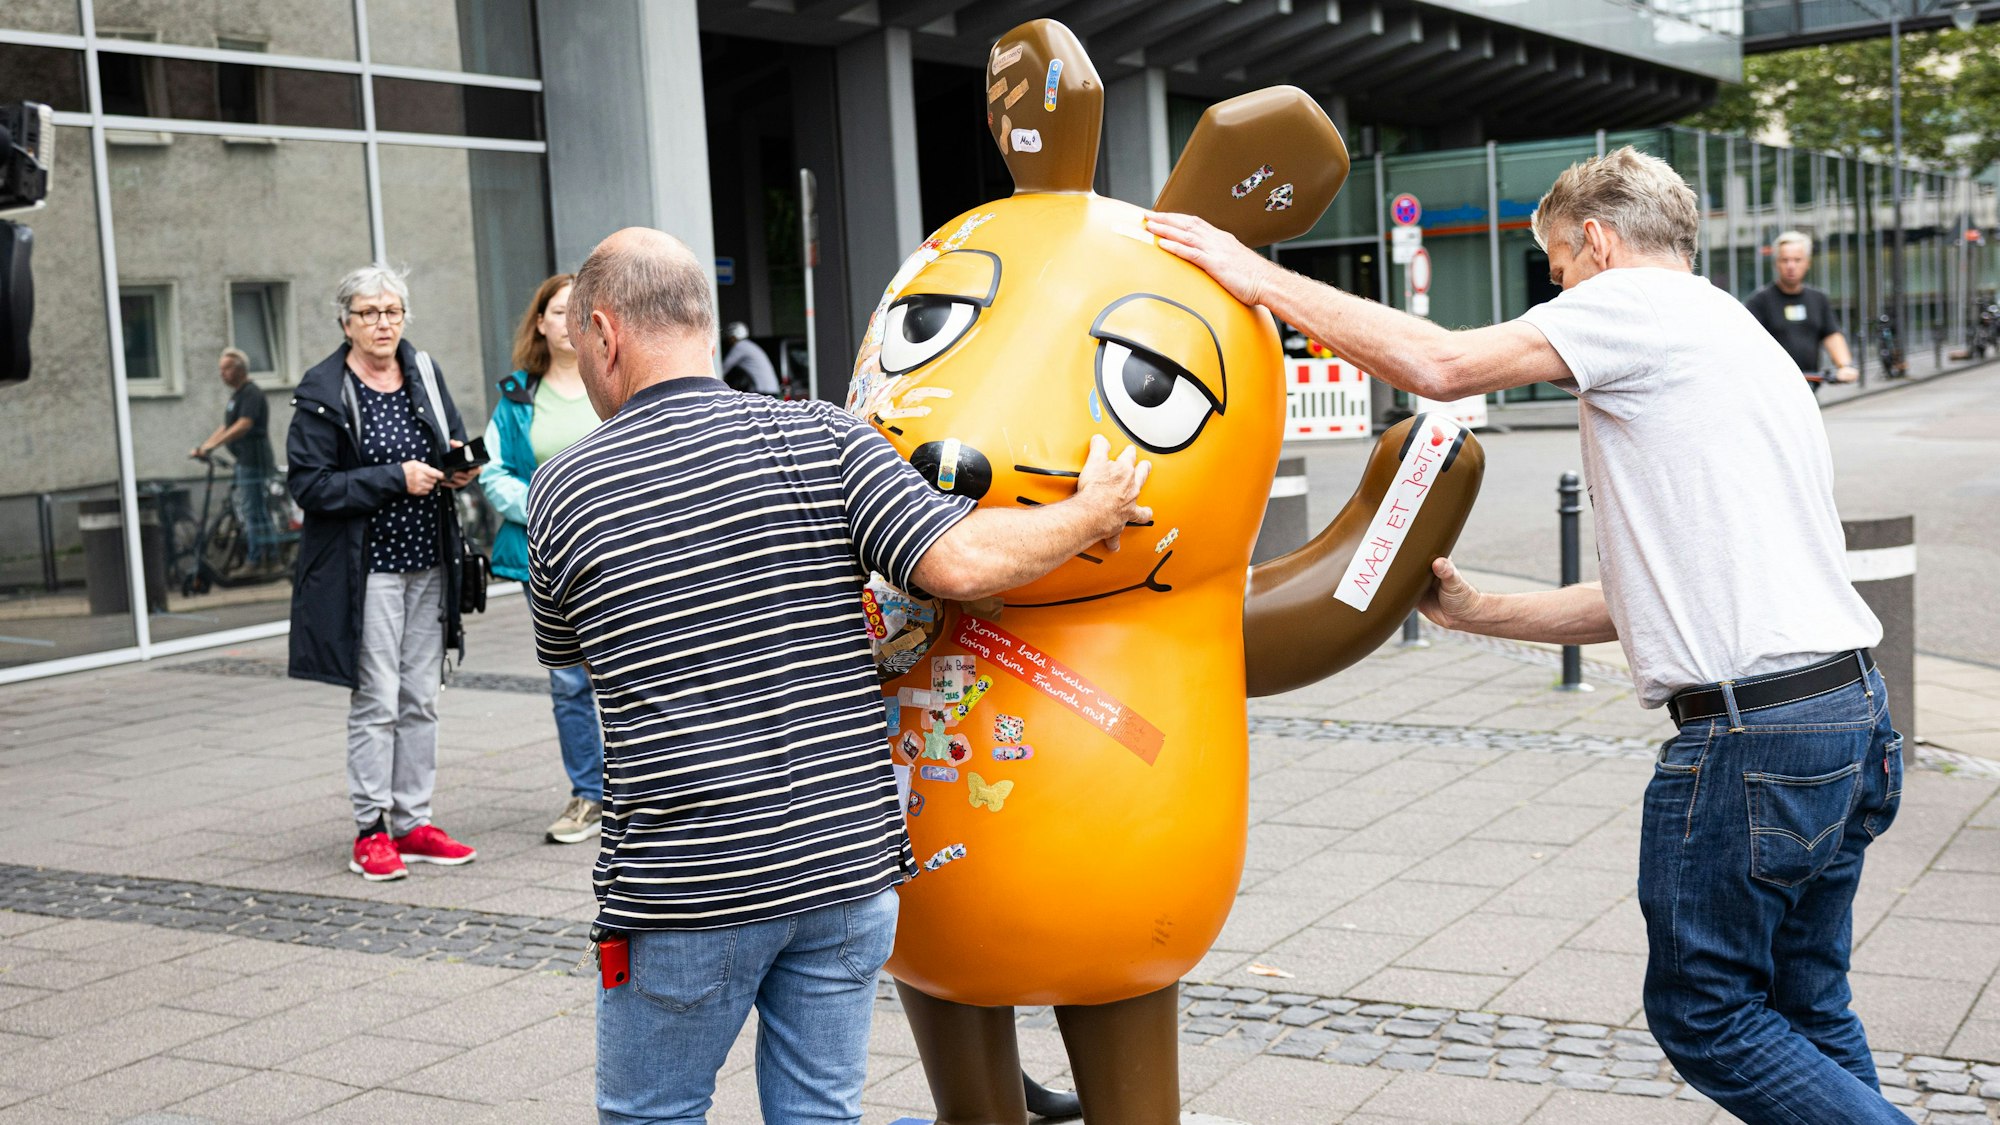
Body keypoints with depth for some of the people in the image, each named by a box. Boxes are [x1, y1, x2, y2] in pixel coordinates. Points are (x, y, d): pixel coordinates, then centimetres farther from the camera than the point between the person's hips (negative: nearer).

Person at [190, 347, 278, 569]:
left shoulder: (251, 393, -13)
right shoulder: (236, 395, 19)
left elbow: (243, 426, -25)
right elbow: (225, 428, 23)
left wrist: (211, 445, -30)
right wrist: (202, 448, 14)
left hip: (253, 460, -10)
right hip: (245, 460, 10)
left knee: (251, 510, -7)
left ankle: (256, 558, -4)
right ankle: (270, 554, 17)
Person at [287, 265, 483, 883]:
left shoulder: (425, 375, 8)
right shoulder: (323, 393, -8)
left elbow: (455, 446, 20)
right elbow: (309, 483, -13)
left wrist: (460, 467, -4)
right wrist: (395, 479, -19)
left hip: (428, 560, 6)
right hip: (365, 569, -6)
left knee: (421, 699, 10)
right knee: (375, 702, -4)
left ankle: (412, 824, 18)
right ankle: (370, 832, 6)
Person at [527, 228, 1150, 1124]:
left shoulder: (563, 491, -3)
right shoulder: (817, 438, -5)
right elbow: (961, 562, -14)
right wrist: (1093, 513, 3)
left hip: (686, 888, -2)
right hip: (849, 862, 2)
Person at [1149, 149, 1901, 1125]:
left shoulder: (1641, 300, -3)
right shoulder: (1731, 337, 25)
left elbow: (1440, 364, -15)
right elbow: (1649, 599, 23)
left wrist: (1262, 279, -6)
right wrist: (1474, 612, 24)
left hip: (1753, 732, -9)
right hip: (1850, 712, 9)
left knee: (1704, 1014, 5)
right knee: (1803, 1014, 19)